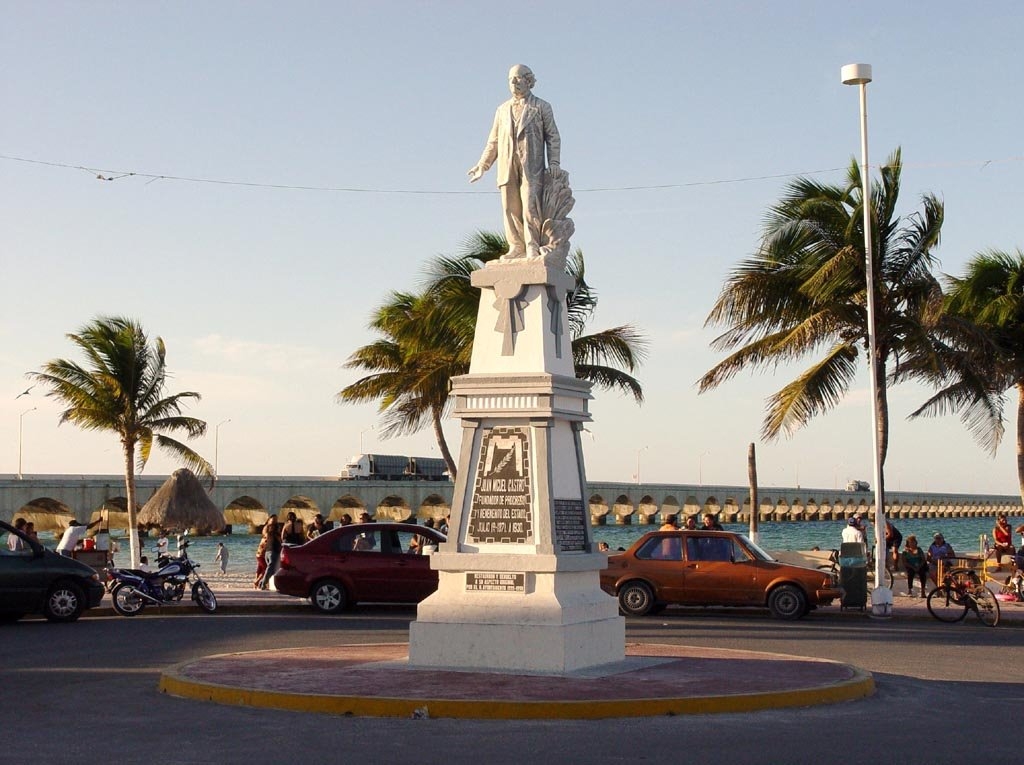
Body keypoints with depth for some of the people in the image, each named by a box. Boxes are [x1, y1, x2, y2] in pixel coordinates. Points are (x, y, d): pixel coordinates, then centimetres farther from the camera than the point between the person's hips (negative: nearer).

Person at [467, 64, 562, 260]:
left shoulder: (541, 107, 11)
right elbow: (494, 141, 22)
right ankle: (517, 247, 2)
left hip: (531, 164, -4)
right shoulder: (503, 109, 21)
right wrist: (483, 165, 15)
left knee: (530, 205, -14)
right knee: (510, 208, -1)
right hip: (507, 165, 4)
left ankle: (532, 247, -14)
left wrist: (554, 162, -6)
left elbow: (552, 136, 6)